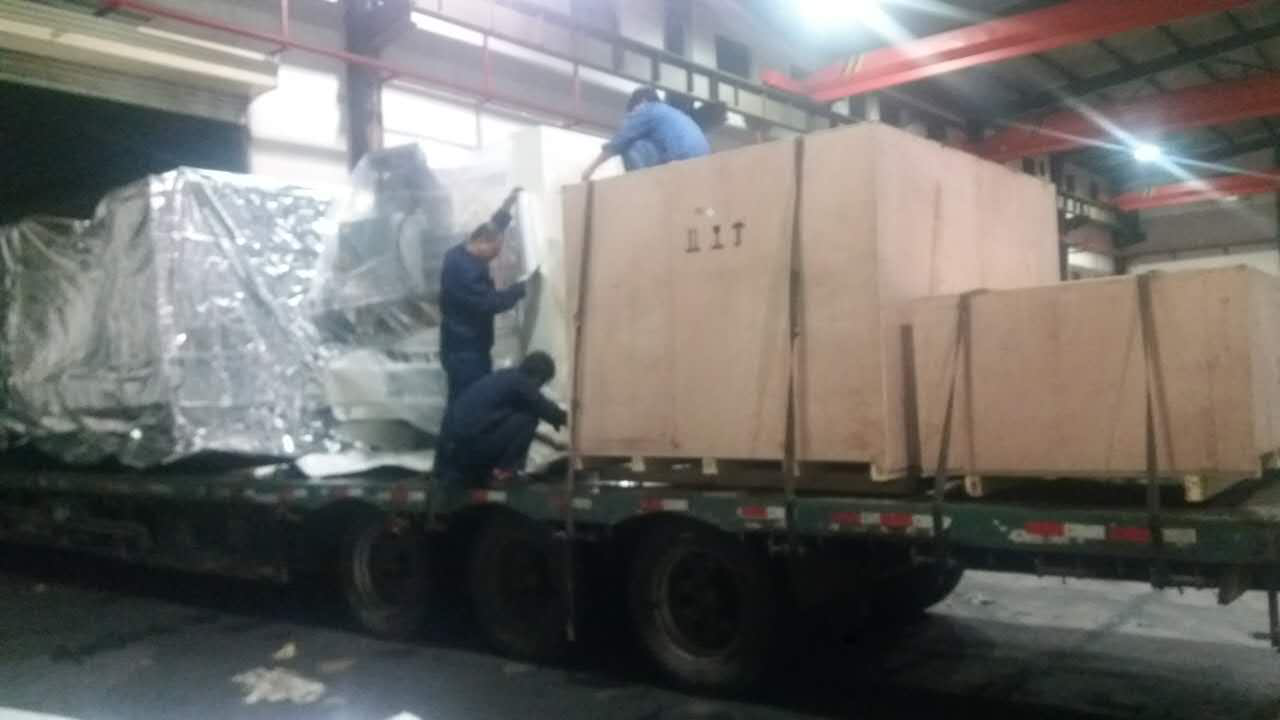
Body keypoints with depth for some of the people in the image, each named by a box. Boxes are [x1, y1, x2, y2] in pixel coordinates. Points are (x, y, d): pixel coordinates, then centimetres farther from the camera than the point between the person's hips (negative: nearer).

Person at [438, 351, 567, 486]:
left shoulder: (503, 377, 20)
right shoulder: (519, 382, -5)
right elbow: (544, 409, 4)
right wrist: (563, 417, 24)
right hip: (470, 447, -9)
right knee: (528, 418, 0)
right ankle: (502, 472, 4)